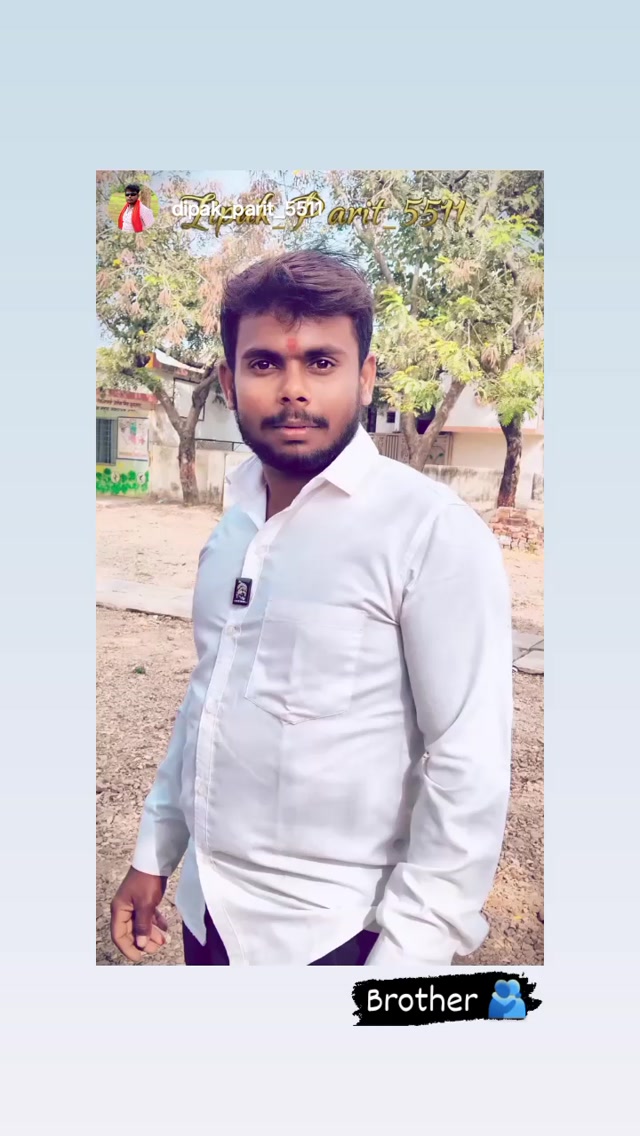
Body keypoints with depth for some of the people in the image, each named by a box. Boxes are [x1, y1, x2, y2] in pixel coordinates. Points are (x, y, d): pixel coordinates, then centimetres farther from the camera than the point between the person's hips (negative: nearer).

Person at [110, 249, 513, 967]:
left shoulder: (434, 532, -19)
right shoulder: (233, 523, 2)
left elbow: (470, 769, -19)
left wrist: (406, 953, -17)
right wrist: (153, 853, 12)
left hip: (329, 933, -6)